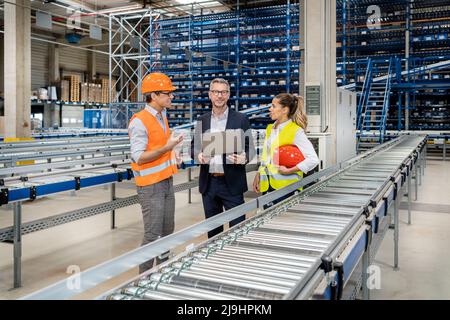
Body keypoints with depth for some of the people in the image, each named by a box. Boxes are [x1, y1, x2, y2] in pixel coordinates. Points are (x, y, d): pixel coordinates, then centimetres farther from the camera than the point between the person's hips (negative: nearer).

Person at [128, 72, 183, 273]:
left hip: (167, 181, 9)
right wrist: (167, 147, -25)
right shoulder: (139, 122, -17)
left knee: (167, 232, 16)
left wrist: (172, 153, 10)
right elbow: (139, 157, -21)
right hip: (150, 186, -9)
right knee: (153, 236, -4)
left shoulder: (162, 115, 11)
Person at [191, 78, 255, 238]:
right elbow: (194, 146, 13)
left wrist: (244, 158, -23)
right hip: (209, 182, 4)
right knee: (212, 228, 15)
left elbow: (249, 148, 0)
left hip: (232, 183, -3)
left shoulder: (241, 120, -2)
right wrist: (198, 155, -11)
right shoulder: (202, 120, 9)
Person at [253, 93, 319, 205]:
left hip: (285, 186, -6)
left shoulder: (296, 131, -9)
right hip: (267, 184, 7)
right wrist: (258, 175, 12)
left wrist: (289, 171, -15)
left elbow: (313, 159, -17)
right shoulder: (270, 128, 13)